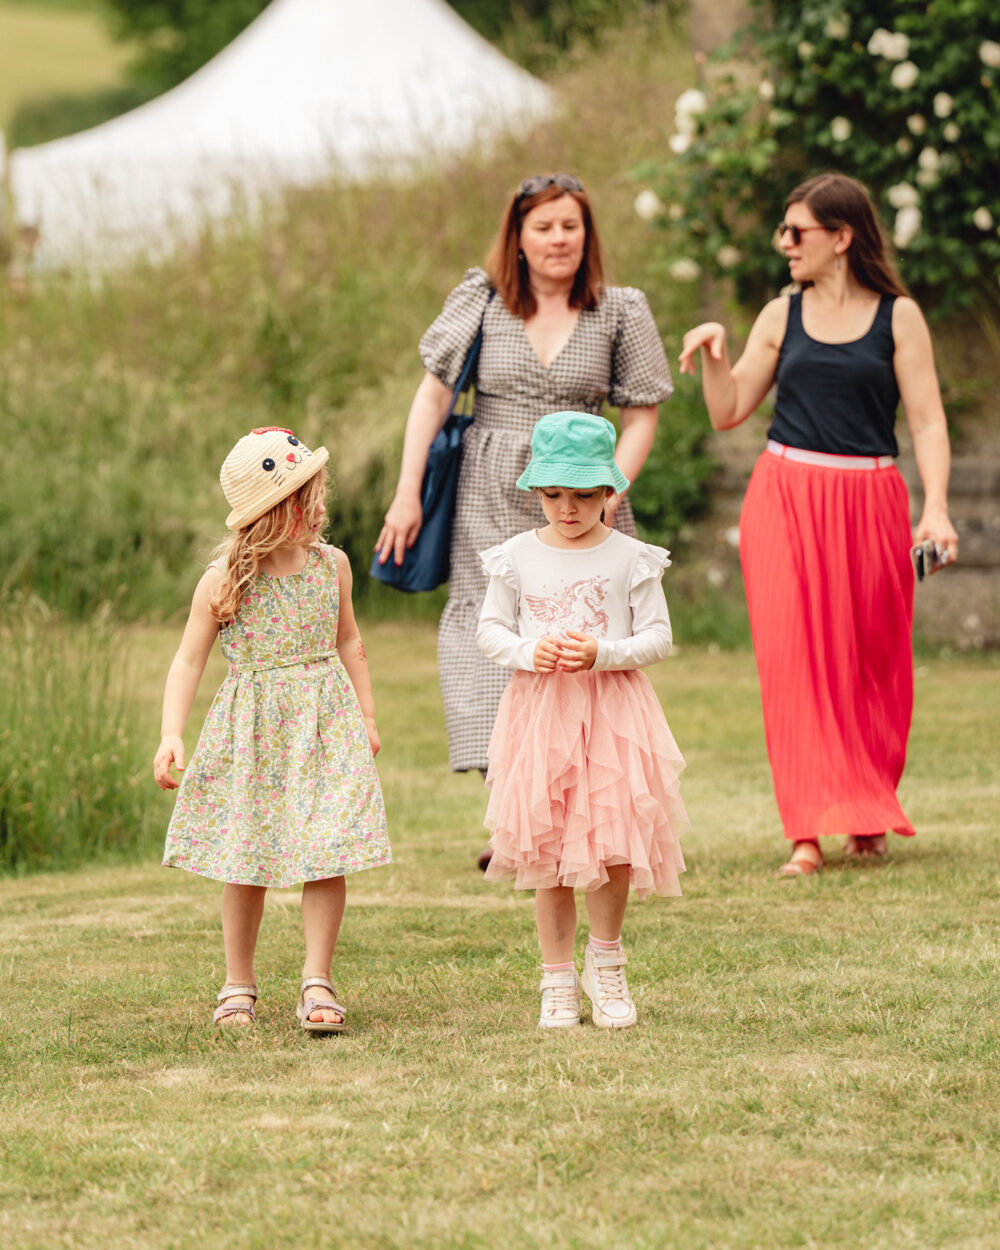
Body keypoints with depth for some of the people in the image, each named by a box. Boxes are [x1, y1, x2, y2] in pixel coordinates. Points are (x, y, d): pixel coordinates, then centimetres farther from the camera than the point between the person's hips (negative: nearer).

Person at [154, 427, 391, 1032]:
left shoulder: (332, 564, 2)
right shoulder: (224, 580, -9)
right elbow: (189, 661, -6)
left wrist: (367, 717, 16)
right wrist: (172, 736, -16)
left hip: (326, 726, 2)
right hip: (252, 729, -2)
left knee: (328, 854, -8)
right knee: (247, 861, 4)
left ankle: (318, 982, 0)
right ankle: (239, 986, 18)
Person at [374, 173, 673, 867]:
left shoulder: (621, 311, 4)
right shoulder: (481, 300, 3)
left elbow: (643, 416, 6)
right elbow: (433, 395, 5)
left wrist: (611, 490, -8)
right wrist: (408, 492, -1)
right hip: (491, 499, 0)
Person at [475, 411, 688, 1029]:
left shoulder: (631, 558, 0)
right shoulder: (518, 556, 4)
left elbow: (658, 638, 0)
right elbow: (490, 629, 9)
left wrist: (603, 653, -17)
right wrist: (527, 651, -12)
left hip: (614, 712, -1)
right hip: (539, 713, 1)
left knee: (613, 844, -7)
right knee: (548, 853, 2)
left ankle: (606, 959, 18)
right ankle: (559, 977, 14)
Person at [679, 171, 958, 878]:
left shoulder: (897, 316, 3)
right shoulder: (783, 316, 10)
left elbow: (927, 421, -1)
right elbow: (728, 413, 13)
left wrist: (936, 508, -14)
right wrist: (713, 353, -5)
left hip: (869, 502, -1)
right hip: (786, 496, 2)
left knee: (874, 660, 4)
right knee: (794, 659, -6)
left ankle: (869, 820, 22)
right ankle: (810, 832, -6)